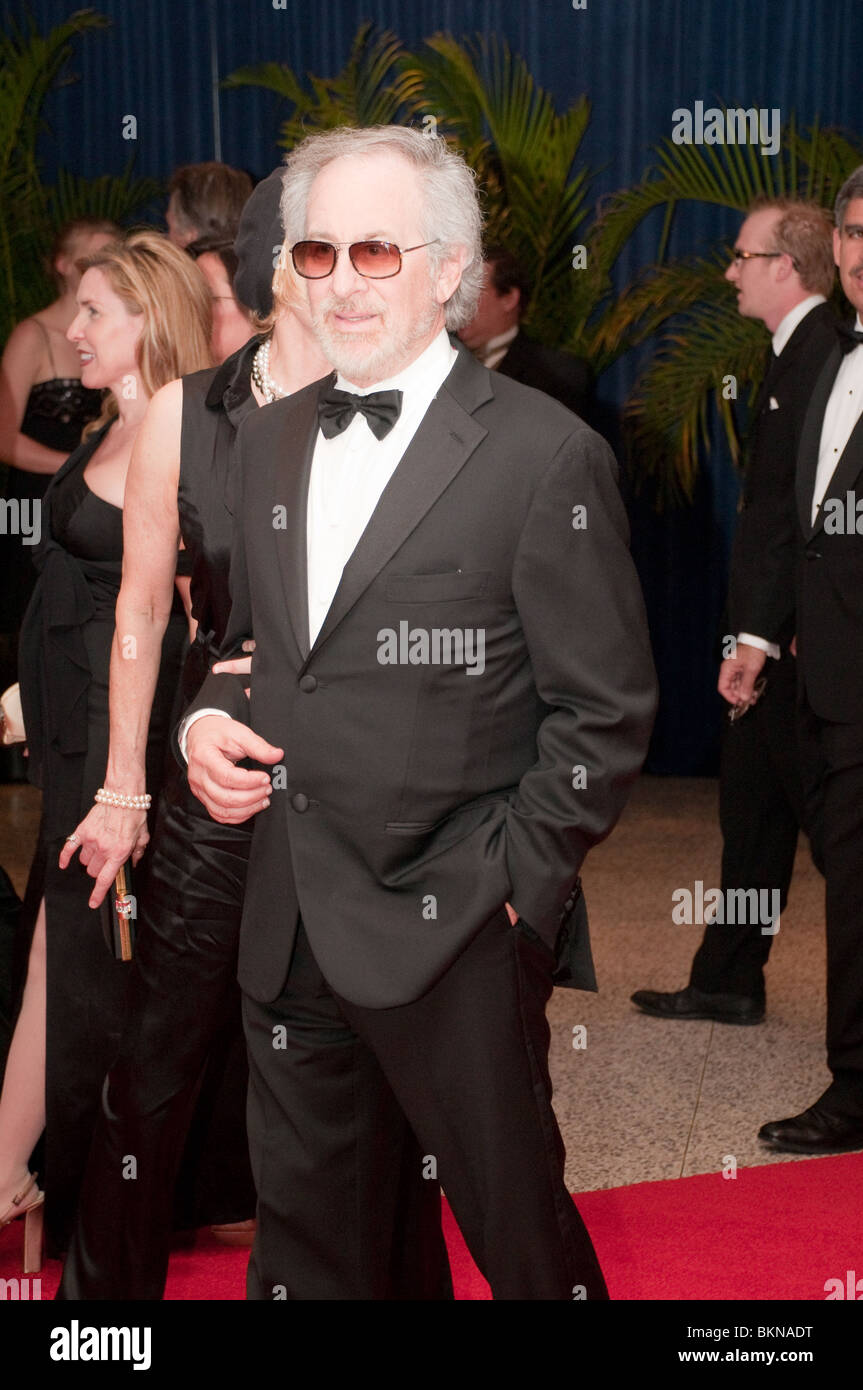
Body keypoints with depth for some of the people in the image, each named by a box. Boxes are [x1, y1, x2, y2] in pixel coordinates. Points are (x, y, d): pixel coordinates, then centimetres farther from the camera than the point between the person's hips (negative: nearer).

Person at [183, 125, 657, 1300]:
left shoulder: (546, 455, -9)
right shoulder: (269, 442, 11)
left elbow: (605, 709, -8)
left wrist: (514, 885, -11)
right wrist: (208, 719, 1)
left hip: (456, 939, -6)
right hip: (288, 931, 6)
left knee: (522, 1236, 6)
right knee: (304, 1237, 16)